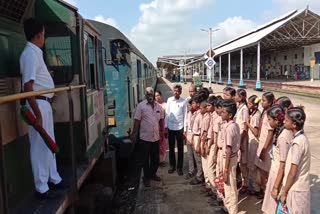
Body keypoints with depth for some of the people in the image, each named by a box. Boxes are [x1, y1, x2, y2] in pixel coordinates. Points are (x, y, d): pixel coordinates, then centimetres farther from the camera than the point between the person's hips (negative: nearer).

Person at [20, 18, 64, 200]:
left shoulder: (36, 53, 14)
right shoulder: (30, 54, -16)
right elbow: (28, 86, -23)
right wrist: (37, 114, -25)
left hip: (45, 103, 10)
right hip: (38, 104, -10)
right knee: (40, 146, -1)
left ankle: (54, 179, 32)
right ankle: (42, 188, 11)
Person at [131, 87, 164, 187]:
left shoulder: (158, 106, 5)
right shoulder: (141, 106, -8)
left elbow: (161, 120, 11)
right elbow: (137, 121, -9)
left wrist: (162, 133, 11)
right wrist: (134, 134, -12)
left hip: (156, 137, 4)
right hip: (144, 137, -4)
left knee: (155, 158, 16)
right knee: (145, 159, 7)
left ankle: (153, 174, 35)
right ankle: (146, 177, 21)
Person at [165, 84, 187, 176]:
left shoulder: (183, 101, -7)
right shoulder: (169, 100, -1)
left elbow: (185, 115, -3)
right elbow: (167, 113, 3)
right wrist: (166, 127, 1)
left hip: (180, 127, -2)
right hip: (170, 127, 2)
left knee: (180, 148, 8)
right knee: (171, 148, 12)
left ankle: (179, 167, 20)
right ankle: (172, 165, 26)